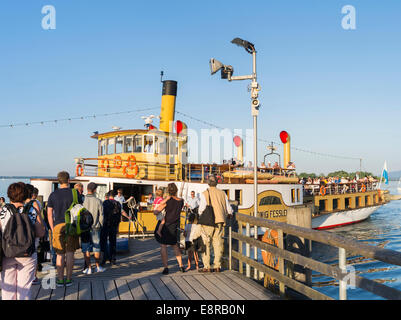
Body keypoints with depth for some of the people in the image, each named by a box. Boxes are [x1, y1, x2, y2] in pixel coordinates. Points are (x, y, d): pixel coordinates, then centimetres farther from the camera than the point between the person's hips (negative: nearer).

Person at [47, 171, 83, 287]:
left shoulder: (53, 195, 4)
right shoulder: (75, 193, -1)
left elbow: (49, 214, 5)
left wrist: (52, 228, 13)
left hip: (58, 226, 1)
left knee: (60, 254, 9)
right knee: (70, 253, 6)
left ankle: (60, 280, 11)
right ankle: (69, 279, 10)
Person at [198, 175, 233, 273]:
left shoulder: (205, 194, -6)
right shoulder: (222, 193, 6)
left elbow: (202, 209, -9)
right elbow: (228, 208, 9)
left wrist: (200, 217, 10)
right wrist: (229, 214, 30)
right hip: (219, 221, 4)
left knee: (206, 244, 4)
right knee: (218, 244, 9)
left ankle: (207, 266, 4)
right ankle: (217, 266, 12)